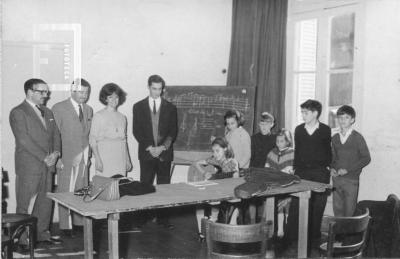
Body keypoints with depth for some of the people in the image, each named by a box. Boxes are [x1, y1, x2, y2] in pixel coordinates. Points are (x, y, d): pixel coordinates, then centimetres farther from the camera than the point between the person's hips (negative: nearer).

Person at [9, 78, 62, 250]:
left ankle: (42, 234, 23)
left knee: (46, 203, 11)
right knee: (25, 205, 0)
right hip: (28, 166, -7)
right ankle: (23, 240, 8)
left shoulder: (47, 112, 17)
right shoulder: (18, 113, -6)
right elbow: (24, 140, -14)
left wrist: (56, 153, -4)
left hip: (48, 165, 7)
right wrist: (44, 157, -16)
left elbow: (55, 135, 15)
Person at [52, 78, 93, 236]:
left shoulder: (88, 110, 14)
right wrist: (57, 157, -10)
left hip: (84, 159, 5)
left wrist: (89, 155, 10)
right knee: (66, 193, 0)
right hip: (67, 159, -5)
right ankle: (65, 226, 8)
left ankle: (80, 222, 16)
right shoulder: (59, 108, -3)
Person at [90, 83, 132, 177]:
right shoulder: (98, 116, 0)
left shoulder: (122, 117, 13)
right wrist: (97, 159, -11)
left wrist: (128, 160, 13)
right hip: (104, 159, -4)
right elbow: (92, 140, -3)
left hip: (120, 160, 4)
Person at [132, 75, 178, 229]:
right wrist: (149, 147, -9)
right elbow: (137, 131, 2)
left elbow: (173, 132, 5)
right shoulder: (139, 107, 7)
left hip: (164, 153, 1)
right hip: (146, 153, -1)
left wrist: (162, 147, -10)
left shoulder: (170, 108, 9)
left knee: (164, 187, 3)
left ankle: (163, 218, 10)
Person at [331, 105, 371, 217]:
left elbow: (366, 158, -7)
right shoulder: (335, 138, 9)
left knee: (349, 212, -1)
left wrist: (347, 169, -13)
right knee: (337, 210, 8)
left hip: (351, 179, -4)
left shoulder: (357, 137, -6)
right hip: (336, 178, 4)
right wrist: (332, 168, -1)